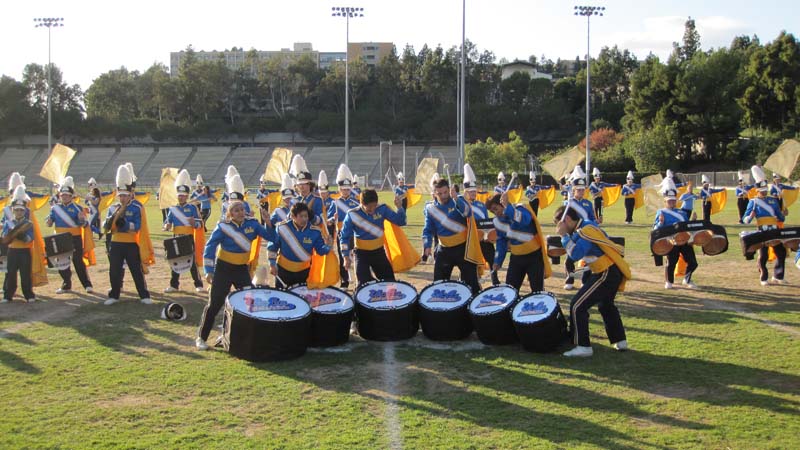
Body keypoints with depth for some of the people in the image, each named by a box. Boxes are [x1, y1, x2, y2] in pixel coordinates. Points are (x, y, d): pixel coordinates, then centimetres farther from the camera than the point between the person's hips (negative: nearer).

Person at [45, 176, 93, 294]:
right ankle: (66, 285, 23)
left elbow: (84, 225, -6)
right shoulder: (55, 208, 6)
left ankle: (87, 285, 3)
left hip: (75, 239, -4)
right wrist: (49, 221, -14)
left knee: (78, 262, -3)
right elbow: (50, 223, 10)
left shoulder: (77, 208, -4)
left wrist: (82, 219, -29)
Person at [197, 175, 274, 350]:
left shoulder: (252, 224, -4)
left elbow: (271, 238, -5)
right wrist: (208, 270, -18)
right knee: (214, 304, 0)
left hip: (242, 268, 4)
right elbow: (209, 247, -13)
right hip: (223, 269, -4)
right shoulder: (223, 227, -14)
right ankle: (201, 337, 13)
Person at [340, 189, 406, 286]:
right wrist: (346, 257, -11)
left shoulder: (382, 209, -11)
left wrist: (399, 207, -28)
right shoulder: (352, 215, -17)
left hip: (379, 251, 3)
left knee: (390, 281, 7)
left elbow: (400, 222, -10)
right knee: (364, 284, -6)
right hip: (362, 253, -3)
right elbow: (344, 237, -8)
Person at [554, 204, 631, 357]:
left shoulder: (586, 230, -19)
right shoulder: (585, 226, 11)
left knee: (577, 306, -9)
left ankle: (583, 347, -7)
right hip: (612, 271, 10)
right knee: (605, 305, 29)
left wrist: (564, 235, -18)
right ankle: (620, 341, 38)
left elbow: (575, 254, -26)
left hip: (607, 274, -10)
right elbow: (578, 249, 17)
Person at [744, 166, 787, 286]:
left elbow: (781, 218, 18)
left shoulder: (773, 200, 15)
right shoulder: (754, 202, 2)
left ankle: (777, 277, 19)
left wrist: (782, 216, -4)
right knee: (763, 256, -3)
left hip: (775, 230, 5)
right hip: (762, 231, -5)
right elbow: (746, 219, -2)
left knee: (781, 253, 4)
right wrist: (750, 217, -23)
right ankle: (764, 279, 11)